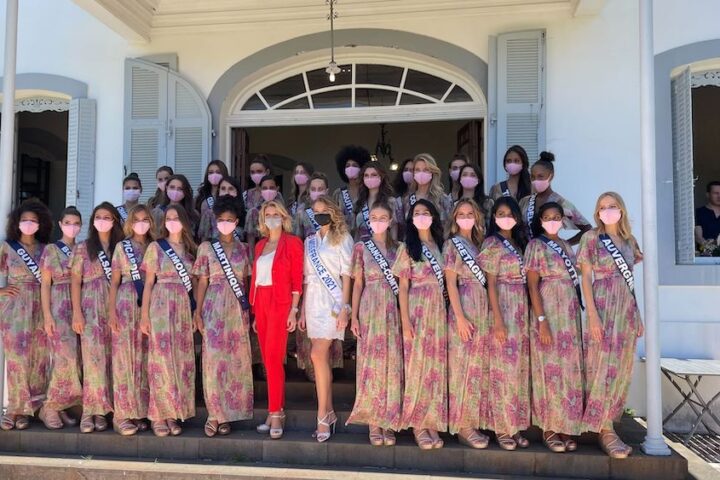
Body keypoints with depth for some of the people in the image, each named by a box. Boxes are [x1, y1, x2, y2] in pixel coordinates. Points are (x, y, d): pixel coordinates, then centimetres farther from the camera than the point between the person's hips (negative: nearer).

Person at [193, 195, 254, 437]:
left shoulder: (243, 248, 9)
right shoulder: (206, 247, 4)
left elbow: (245, 281, 9)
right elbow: (202, 282, 2)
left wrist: (249, 310, 4)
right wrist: (198, 312, -5)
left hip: (238, 309, 2)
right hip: (214, 308, -2)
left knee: (236, 360, 3)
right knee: (214, 359, -3)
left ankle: (227, 413, 13)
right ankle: (214, 414, 7)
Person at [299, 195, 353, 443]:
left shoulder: (343, 238, 2)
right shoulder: (310, 241, 16)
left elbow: (346, 274, -4)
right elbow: (307, 278, 16)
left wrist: (344, 307, -12)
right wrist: (302, 310, 12)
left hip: (333, 300, -5)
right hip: (313, 301, 5)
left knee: (318, 355, -15)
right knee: (322, 358, 6)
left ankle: (323, 416, -8)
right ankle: (329, 414, 14)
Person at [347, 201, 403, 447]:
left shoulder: (398, 248, 9)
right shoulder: (361, 247, 5)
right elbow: (358, 283, 3)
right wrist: (354, 316, -4)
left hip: (393, 310, 2)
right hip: (370, 309, -1)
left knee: (392, 362, 1)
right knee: (371, 362, 0)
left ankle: (388, 421, 11)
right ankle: (373, 421, 9)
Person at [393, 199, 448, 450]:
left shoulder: (441, 246, 12)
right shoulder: (407, 248, 1)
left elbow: (447, 281, 10)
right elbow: (403, 286, -3)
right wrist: (405, 320, -11)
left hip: (439, 310, 4)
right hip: (417, 309, -4)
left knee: (436, 366, 5)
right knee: (417, 365, -2)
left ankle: (432, 422, 13)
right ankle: (417, 424, 7)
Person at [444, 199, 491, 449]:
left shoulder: (478, 244, 15)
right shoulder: (452, 244, -3)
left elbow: (485, 280, 15)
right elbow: (451, 282, -10)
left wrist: (487, 313, 8)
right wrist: (460, 316, -17)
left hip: (482, 308, 7)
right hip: (463, 307, -7)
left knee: (478, 366, 10)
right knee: (463, 366, -3)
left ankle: (473, 421, 20)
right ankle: (462, 425, 4)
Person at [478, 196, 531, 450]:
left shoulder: (519, 243, 14)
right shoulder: (492, 244, -7)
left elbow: (525, 281, 15)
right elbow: (490, 284, -11)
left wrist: (527, 313, 7)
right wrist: (497, 320, -17)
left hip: (521, 309, 7)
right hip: (504, 308, -7)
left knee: (519, 367, 9)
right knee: (503, 367, -3)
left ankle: (515, 424, 18)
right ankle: (501, 427, 7)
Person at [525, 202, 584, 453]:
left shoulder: (566, 246, 15)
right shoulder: (536, 245, -3)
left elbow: (574, 281, 15)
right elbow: (532, 285, -9)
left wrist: (577, 316, 8)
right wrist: (541, 321, -17)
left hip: (570, 314, 6)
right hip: (548, 312, -6)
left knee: (570, 369, 6)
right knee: (550, 368, -2)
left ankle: (566, 426, 13)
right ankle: (549, 428, 6)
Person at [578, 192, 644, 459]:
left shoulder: (629, 240, 12)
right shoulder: (591, 238, -3)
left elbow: (628, 278, 16)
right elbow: (586, 278, -6)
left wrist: (636, 314, 14)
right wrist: (592, 314, -15)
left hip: (627, 308, 6)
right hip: (603, 307, -6)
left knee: (621, 368, 7)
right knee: (604, 367, -5)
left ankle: (606, 423, 18)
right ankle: (604, 430, 1)